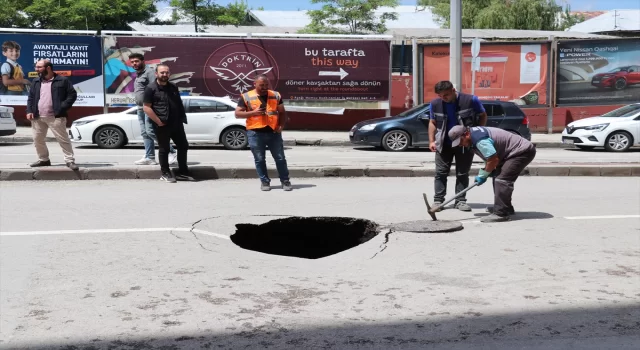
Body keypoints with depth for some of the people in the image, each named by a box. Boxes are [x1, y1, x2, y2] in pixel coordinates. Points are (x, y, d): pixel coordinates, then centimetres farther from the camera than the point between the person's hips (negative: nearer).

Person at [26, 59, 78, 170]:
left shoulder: (62, 81, -2)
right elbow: (31, 97, 18)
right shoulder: (36, 81, 15)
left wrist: (62, 108, -13)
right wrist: (29, 111, 4)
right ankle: (43, 159, 25)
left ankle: (70, 160, -4)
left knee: (63, 139, -7)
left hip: (55, 117, -6)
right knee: (37, 139, 11)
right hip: (38, 117, 6)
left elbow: (72, 94, -4)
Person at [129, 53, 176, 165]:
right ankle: (149, 157, 7)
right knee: (144, 133, 6)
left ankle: (171, 152, -8)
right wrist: (139, 106, 19)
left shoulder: (149, 72, -9)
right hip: (141, 108, 10)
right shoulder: (138, 75, 21)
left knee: (150, 131, -15)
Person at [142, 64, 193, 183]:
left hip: (177, 123, 7)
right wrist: (158, 122, -15)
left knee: (183, 146, 9)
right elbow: (146, 107, -11)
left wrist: (182, 118, 9)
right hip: (162, 125, -7)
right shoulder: (151, 88, -7)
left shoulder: (173, 88, 13)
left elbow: (180, 104, 21)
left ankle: (182, 172, 20)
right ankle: (165, 174, 14)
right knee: (164, 149, 3)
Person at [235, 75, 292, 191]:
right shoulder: (246, 97, 1)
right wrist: (253, 112, -14)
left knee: (280, 158, 3)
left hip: (273, 131, 2)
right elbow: (237, 114, -1)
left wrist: (281, 126, -2)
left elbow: (282, 112, 15)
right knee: (259, 159, 4)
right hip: (255, 132, -1)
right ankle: (265, 182, 15)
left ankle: (285, 181, 13)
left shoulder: (276, 95, 8)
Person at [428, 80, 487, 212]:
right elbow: (433, 122, 9)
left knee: (462, 174, 4)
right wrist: (431, 141, 0)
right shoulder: (435, 104, -5)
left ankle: (461, 201, 11)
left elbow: (483, 116, 2)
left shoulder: (471, 100, -11)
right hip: (444, 144, 2)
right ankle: (438, 200, 6)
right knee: (440, 172, 1)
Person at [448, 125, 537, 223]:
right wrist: (483, 173, 5)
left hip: (523, 151, -11)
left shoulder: (479, 140, -26)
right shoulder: (475, 133, 7)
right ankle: (506, 208, 29)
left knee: (502, 180, -19)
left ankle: (501, 214, -20)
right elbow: (490, 157, 15)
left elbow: (494, 159, -24)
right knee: (497, 176, 18)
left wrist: (483, 175, -11)